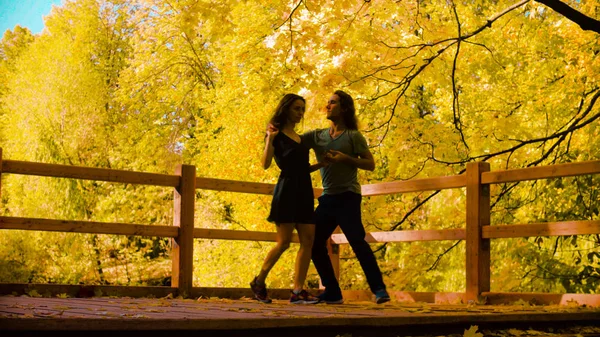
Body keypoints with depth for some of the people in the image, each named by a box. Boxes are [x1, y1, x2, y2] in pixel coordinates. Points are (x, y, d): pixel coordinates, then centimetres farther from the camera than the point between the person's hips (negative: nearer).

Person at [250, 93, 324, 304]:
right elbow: (265, 164, -13)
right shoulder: (277, 135, 0)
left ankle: (298, 291, -6)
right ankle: (258, 282, 9)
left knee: (308, 241, -5)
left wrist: (323, 163, 18)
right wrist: (270, 137, -18)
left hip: (304, 192, 7)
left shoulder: (300, 138, 21)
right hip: (287, 190, -7)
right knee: (284, 242, -9)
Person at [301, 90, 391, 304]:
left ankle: (379, 290, -12)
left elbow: (370, 164, -4)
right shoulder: (317, 136, 12)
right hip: (327, 198, 6)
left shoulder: (353, 136, -1)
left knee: (357, 241, -16)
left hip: (347, 196, -6)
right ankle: (332, 292, 12)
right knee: (315, 243, 4)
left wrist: (345, 159, -16)